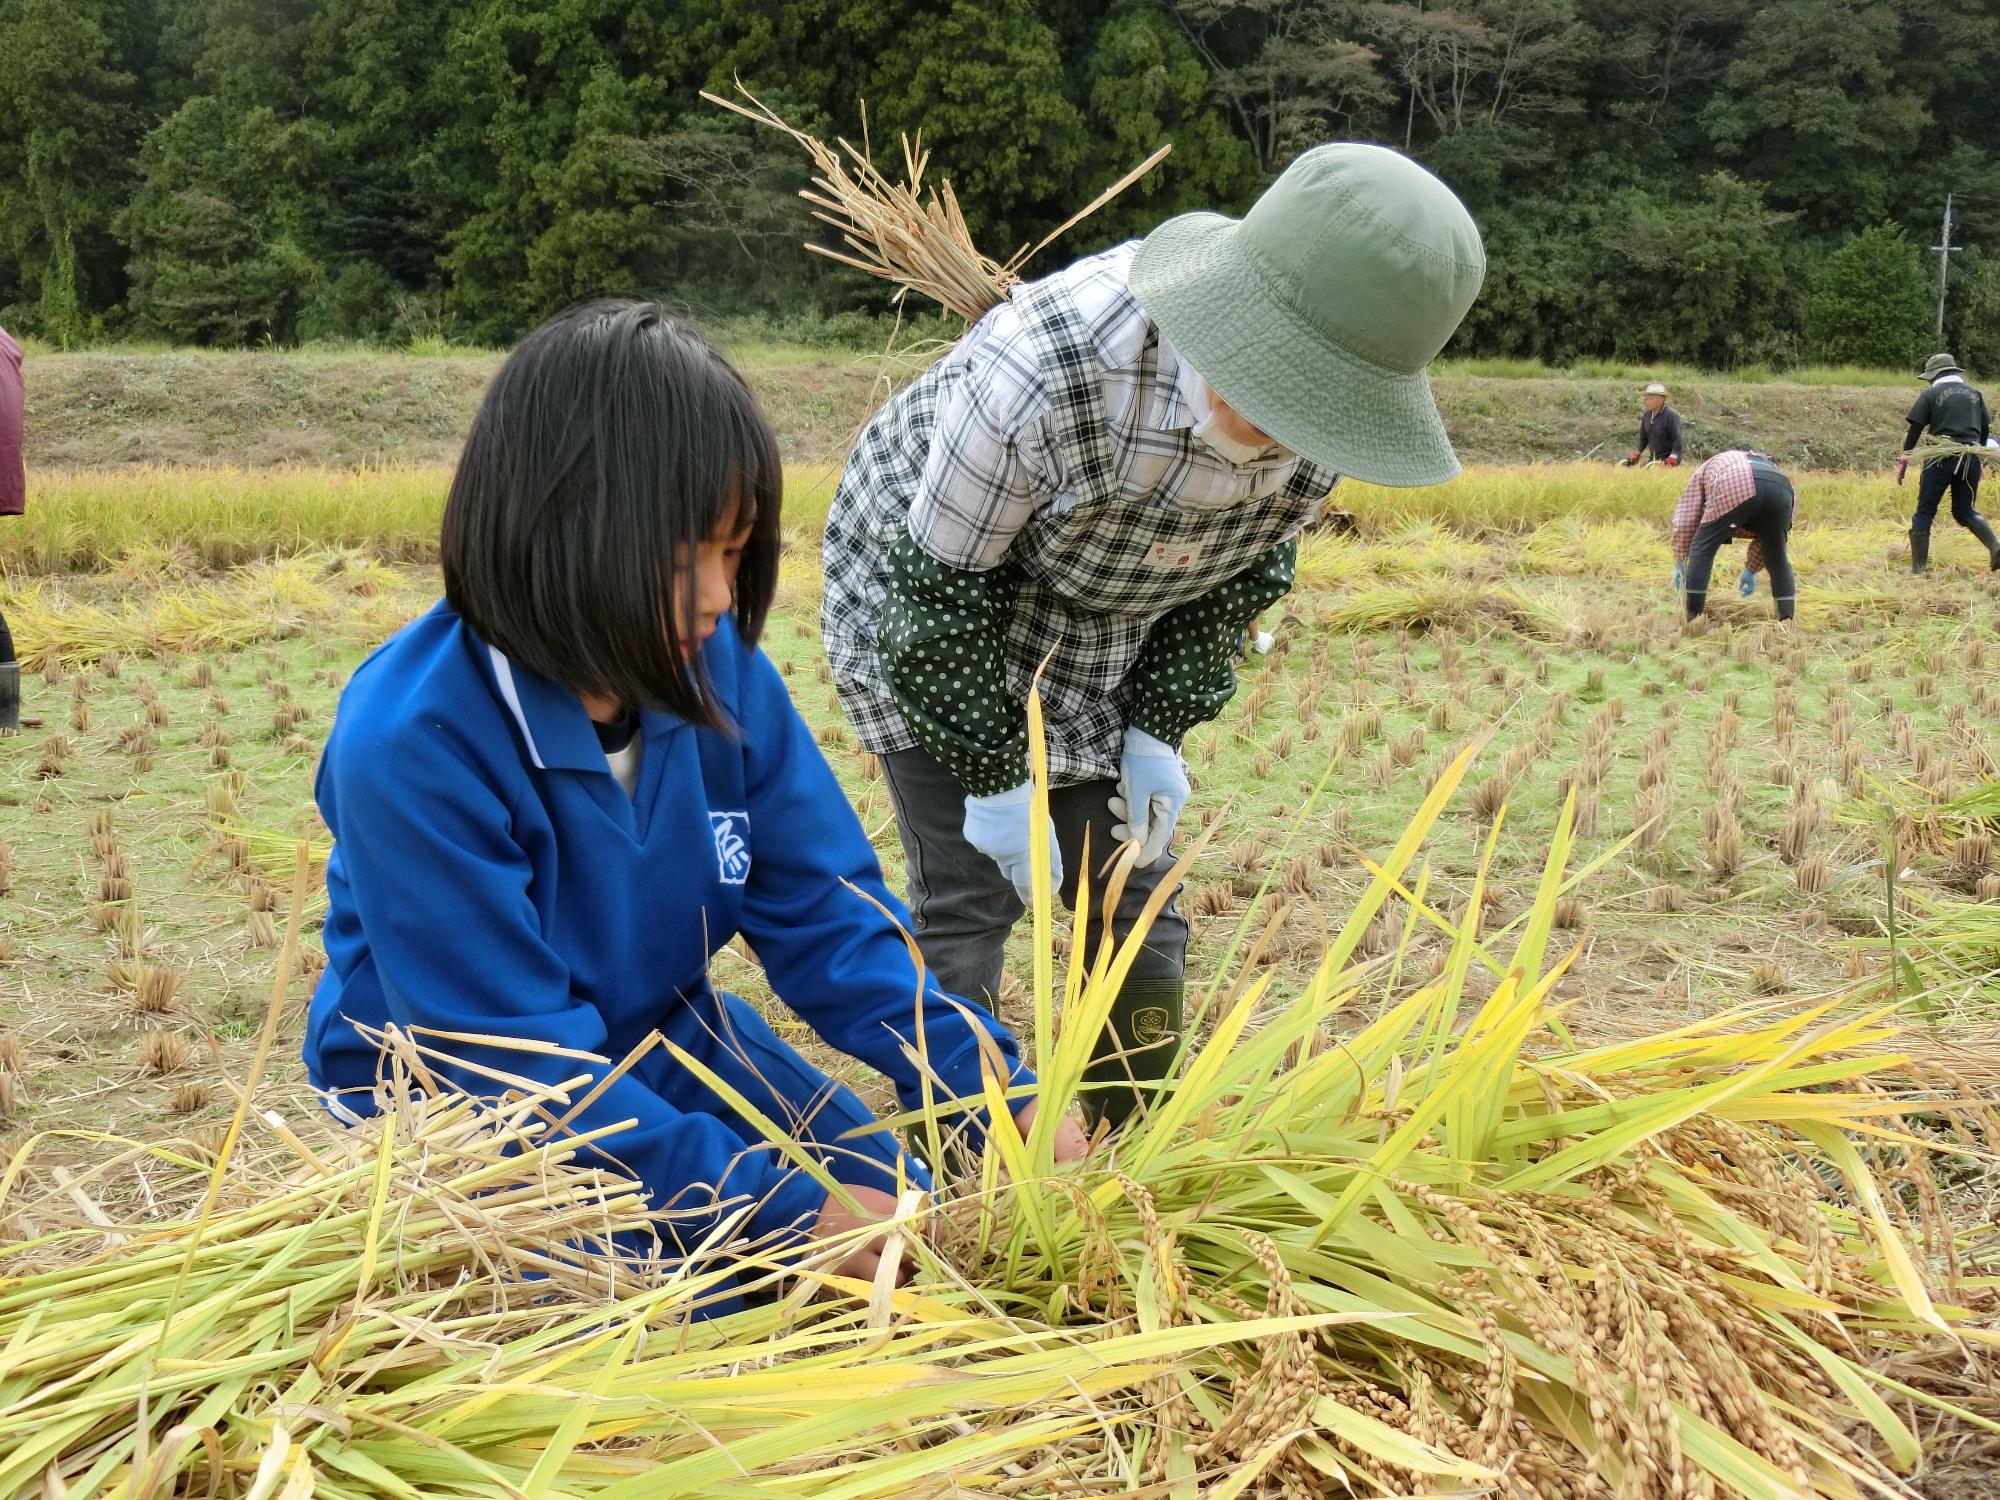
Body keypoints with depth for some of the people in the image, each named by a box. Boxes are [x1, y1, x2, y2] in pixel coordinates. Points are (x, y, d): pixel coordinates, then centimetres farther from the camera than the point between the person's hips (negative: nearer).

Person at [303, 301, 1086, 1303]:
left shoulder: (716, 669, -14)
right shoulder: (410, 749, -30)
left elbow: (823, 909, -9)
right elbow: (519, 1054, -28)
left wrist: (998, 1092, -22)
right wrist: (785, 1210, -31)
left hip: (661, 1033, 5)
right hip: (459, 1094, -5)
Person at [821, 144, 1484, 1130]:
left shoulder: (1320, 423, -21)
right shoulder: (1040, 368, -39)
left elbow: (1250, 568, -1)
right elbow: (938, 589, -25)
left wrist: (1159, 731, -7)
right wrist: (995, 779, -19)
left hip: (1102, 643, 5)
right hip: (928, 594, -4)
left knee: (1134, 901, 4)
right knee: (969, 896, -10)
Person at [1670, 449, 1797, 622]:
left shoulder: (1704, 469, 37)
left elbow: (1685, 521, 25)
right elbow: (1765, 535, 45)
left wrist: (1680, 564, 33)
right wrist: (1751, 570, 53)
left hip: (1736, 489, -4)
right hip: (1781, 488, 4)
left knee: (1702, 549, 11)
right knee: (1777, 558, 23)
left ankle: (1693, 619, 8)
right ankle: (1787, 622, 21)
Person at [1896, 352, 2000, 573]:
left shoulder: (1931, 394, 2)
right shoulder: (1974, 394, 15)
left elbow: (1914, 430, -3)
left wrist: (1903, 461, 2)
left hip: (1941, 457, -4)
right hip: (1971, 459, 4)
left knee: (1924, 513, 3)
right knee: (1964, 511, 17)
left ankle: (1918, 567, -2)